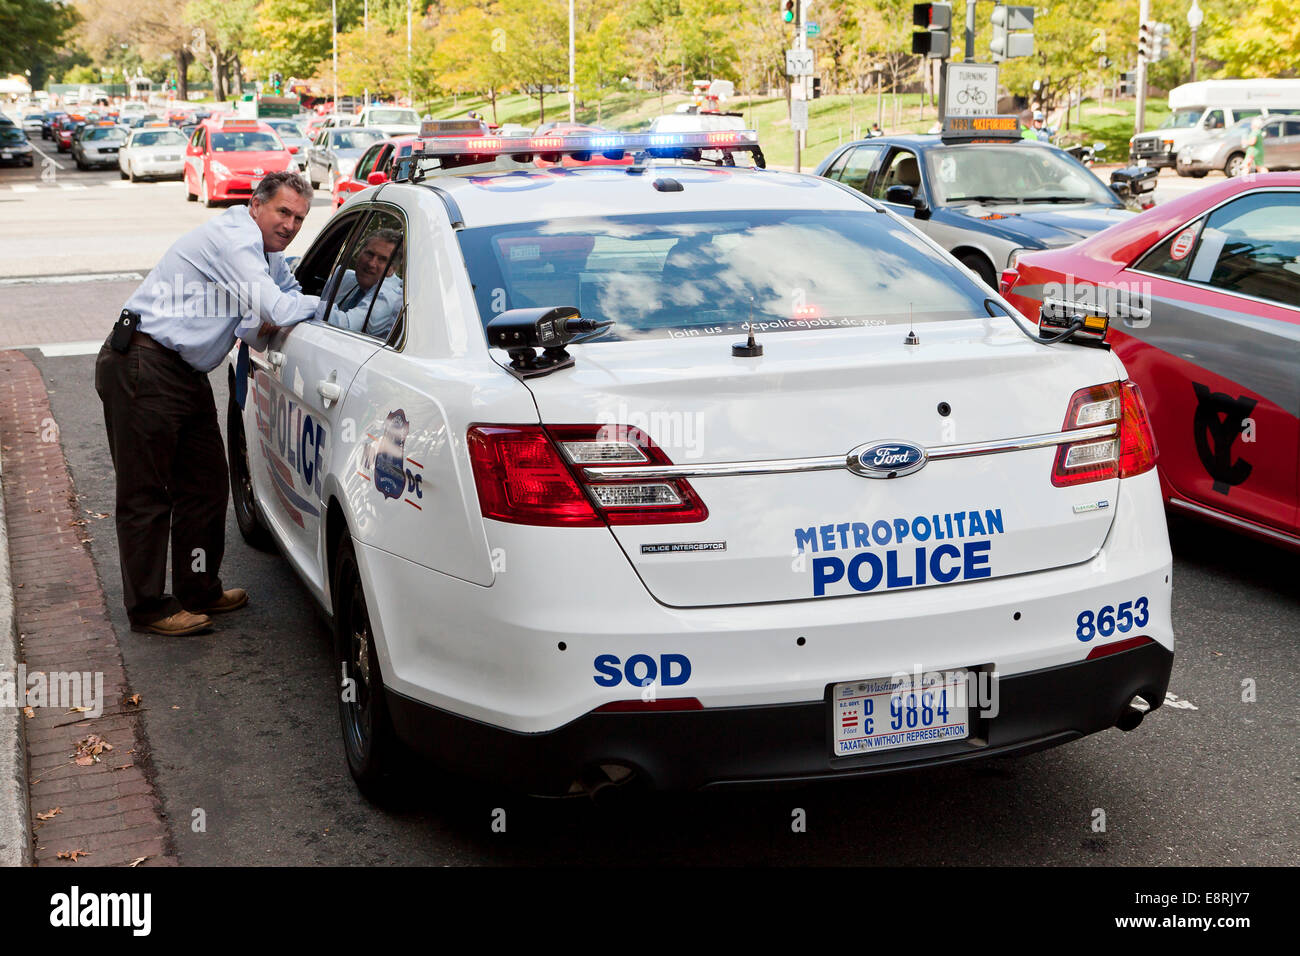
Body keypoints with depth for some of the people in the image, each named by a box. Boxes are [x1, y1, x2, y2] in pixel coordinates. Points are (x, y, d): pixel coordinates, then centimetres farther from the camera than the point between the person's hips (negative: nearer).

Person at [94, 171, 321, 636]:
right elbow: (278, 308, -26)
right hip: (143, 367, -10)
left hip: (186, 372, 10)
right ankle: (147, 607, 6)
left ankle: (199, 591, 24)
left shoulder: (264, 252, 14)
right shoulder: (234, 239, -18)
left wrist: (259, 327, -9)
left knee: (205, 482, 13)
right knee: (145, 493, -2)